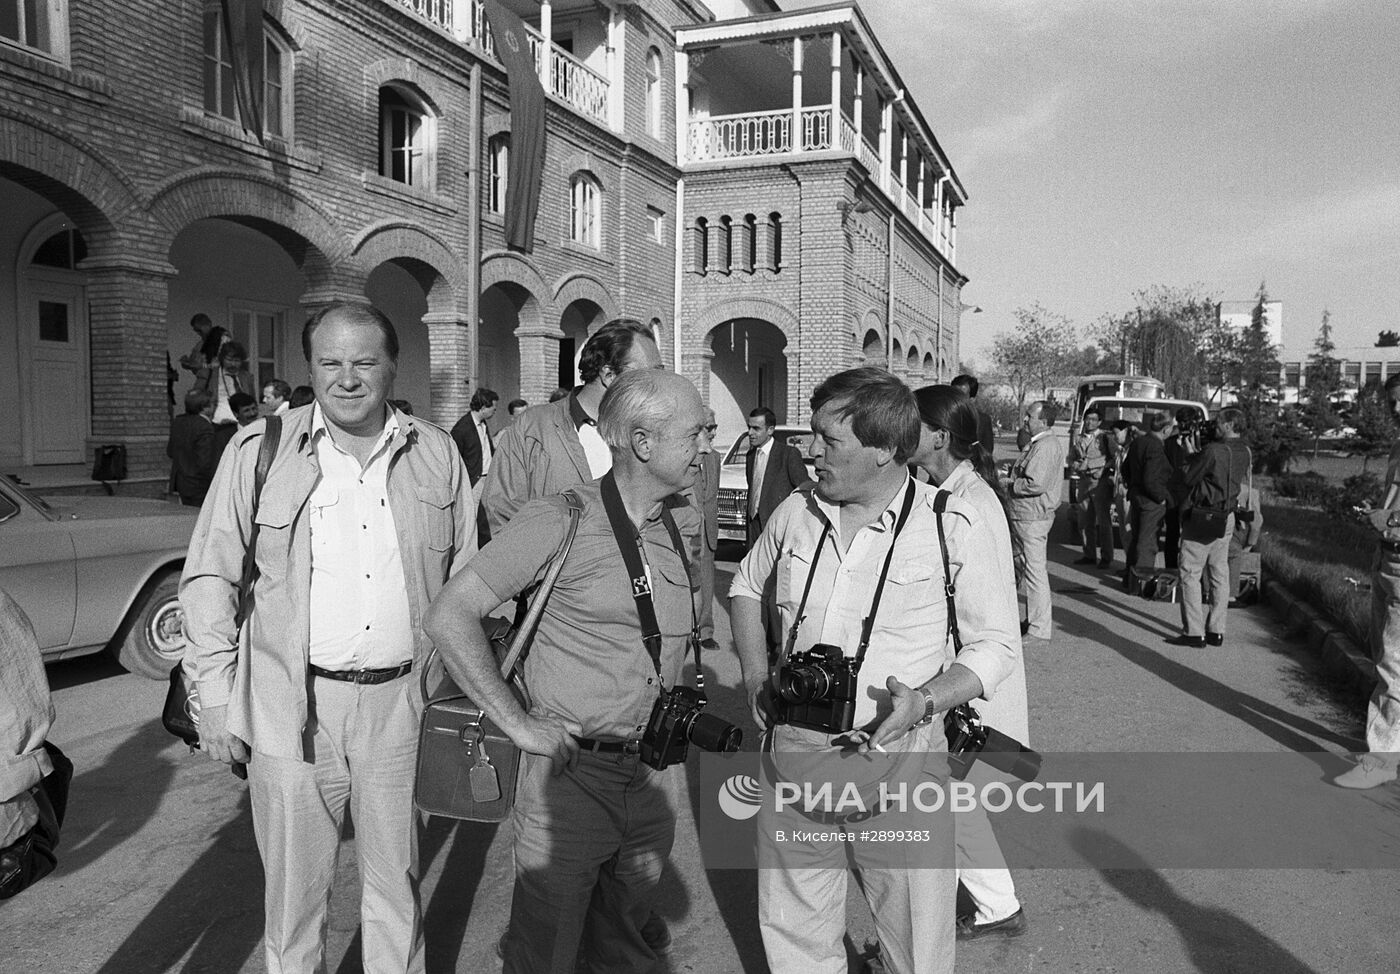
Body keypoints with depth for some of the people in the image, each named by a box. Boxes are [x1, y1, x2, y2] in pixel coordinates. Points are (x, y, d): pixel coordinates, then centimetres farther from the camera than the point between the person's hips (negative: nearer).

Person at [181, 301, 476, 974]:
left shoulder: (435, 453, 3)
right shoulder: (259, 449, -3)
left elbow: (464, 577, 10)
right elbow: (208, 575, 2)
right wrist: (214, 692, -3)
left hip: (403, 701, 2)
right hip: (291, 704, -1)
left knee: (396, 881, 16)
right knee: (295, 885, 12)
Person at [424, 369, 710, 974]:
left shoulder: (682, 522, 3)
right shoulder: (559, 521, -16)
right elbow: (448, 618, -16)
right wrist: (518, 724, -18)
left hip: (653, 775, 6)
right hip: (571, 771, -5)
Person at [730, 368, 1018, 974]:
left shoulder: (955, 528, -10)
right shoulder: (796, 513, 2)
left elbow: (996, 644, -3)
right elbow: (746, 587, 18)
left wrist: (925, 702, -20)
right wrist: (756, 679, 4)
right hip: (796, 752, 4)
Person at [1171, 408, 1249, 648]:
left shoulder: (1212, 450, -18)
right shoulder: (1244, 453, 6)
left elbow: (1189, 480, -12)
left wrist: (1193, 454, 4)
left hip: (1201, 516, -7)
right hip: (1227, 519, 7)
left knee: (1190, 574, -1)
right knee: (1220, 574, 11)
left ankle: (1194, 632, -3)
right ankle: (1216, 631, 16)